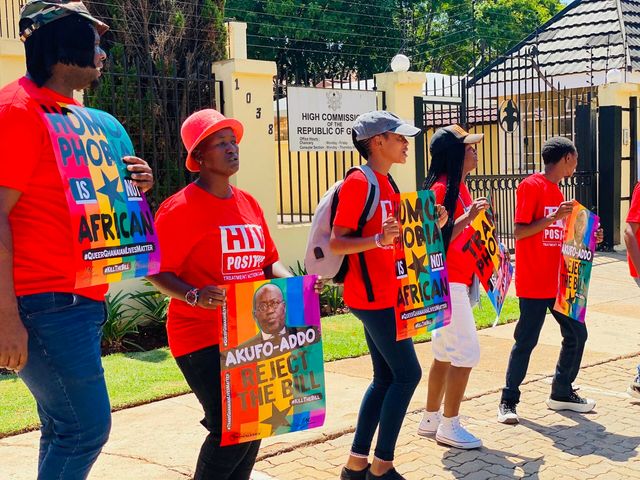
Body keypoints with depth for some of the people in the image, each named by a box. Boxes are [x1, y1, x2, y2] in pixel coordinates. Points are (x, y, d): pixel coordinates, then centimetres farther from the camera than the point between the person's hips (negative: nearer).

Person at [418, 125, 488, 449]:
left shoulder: (459, 186, 13)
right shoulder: (441, 188, -16)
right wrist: (468, 217, -28)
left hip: (456, 281, 10)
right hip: (446, 282, -10)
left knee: (446, 354, 14)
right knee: (466, 353, -6)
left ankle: (431, 420, 24)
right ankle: (449, 427, 4)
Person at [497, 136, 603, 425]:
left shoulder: (557, 191, 15)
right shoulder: (531, 186, -11)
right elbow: (519, 232, -16)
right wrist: (553, 218, -25)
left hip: (559, 282, 9)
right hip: (534, 284, -8)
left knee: (576, 334, 11)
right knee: (526, 341, -3)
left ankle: (562, 393, 26)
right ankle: (508, 401, 9)